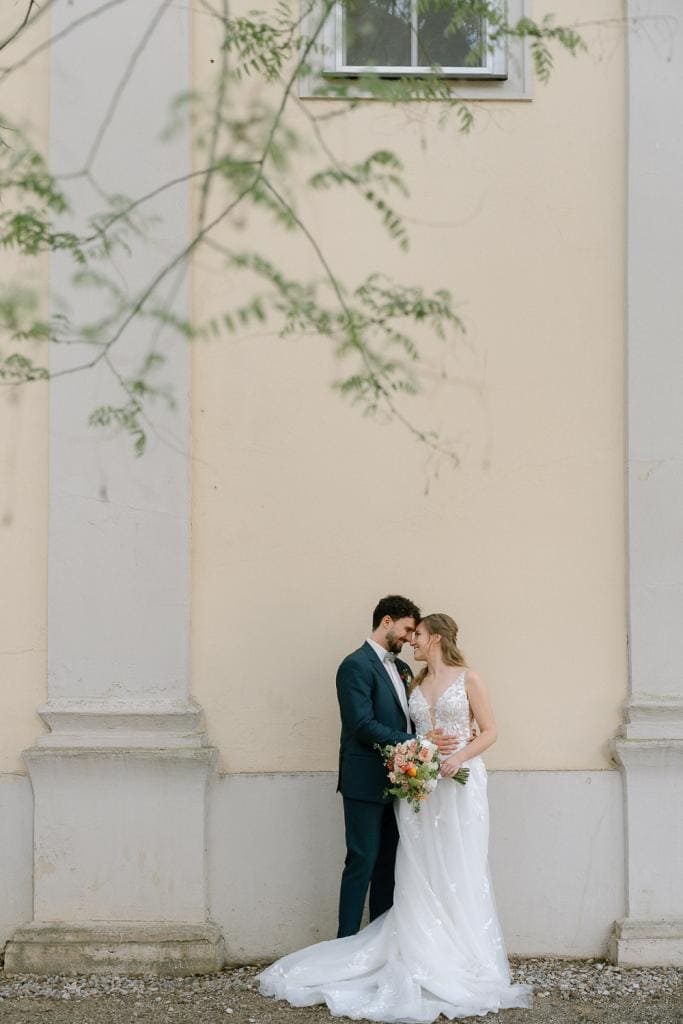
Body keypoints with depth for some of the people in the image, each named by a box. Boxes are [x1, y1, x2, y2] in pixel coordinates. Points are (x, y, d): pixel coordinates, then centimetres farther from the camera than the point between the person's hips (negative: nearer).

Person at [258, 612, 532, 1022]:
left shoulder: (469, 678, -1)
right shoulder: (416, 684, 14)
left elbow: (489, 731, -3)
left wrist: (459, 758, -17)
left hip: (461, 785, -5)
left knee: (461, 876, -3)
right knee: (420, 877, 1)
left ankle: (465, 965, 3)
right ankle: (426, 962, 5)